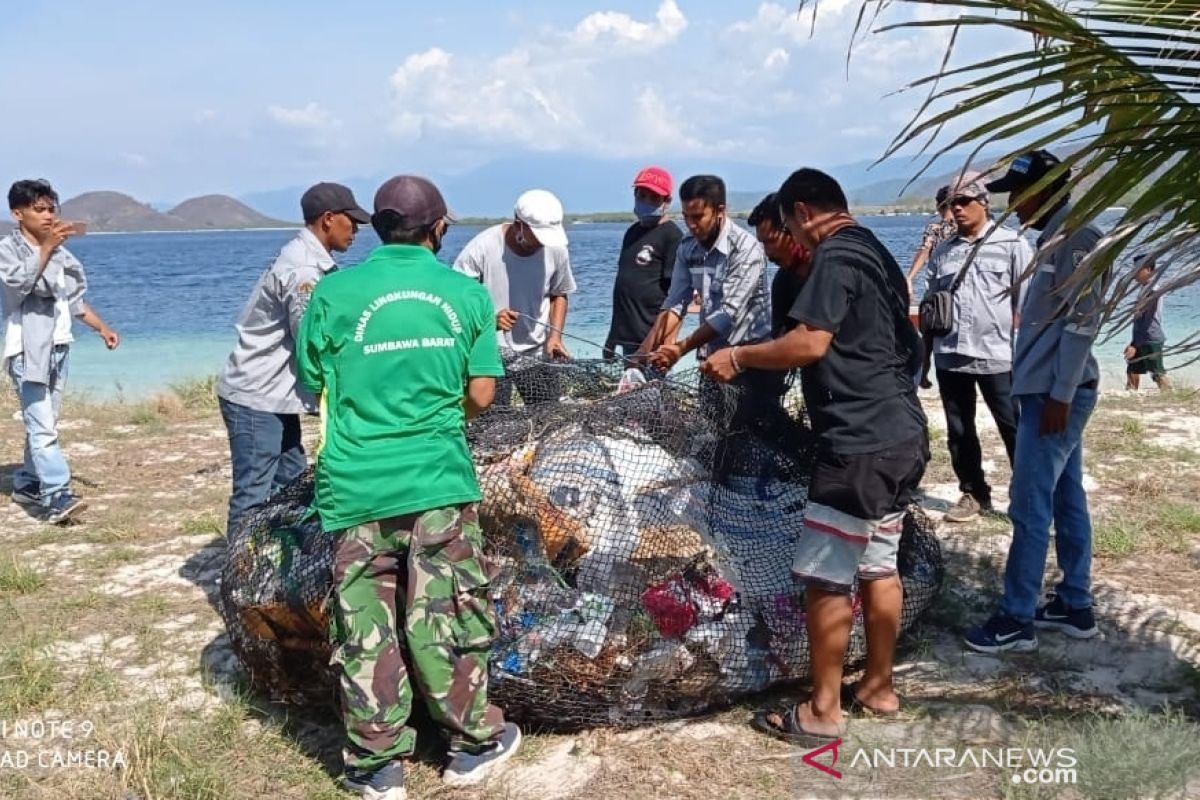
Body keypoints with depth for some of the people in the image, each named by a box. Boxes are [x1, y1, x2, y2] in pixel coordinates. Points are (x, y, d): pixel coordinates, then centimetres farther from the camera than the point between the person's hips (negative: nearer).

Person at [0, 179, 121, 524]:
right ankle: (58, 495, -20)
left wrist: (102, 328, 8)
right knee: (41, 426, -14)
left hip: (57, 348, 7)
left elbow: (74, 299, 18)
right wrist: (47, 247, -34)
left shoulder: (60, 252, 12)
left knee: (45, 424, 12)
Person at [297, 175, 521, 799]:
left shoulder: (334, 292, 0)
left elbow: (313, 387, 7)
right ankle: (475, 743, 26)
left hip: (356, 485, 0)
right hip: (439, 480, 0)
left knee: (365, 626, 8)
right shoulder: (466, 292, 1)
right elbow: (481, 394, 3)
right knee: (446, 617, 11)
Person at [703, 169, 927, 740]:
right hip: (899, 433, 10)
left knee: (826, 576, -2)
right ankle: (878, 686, 28)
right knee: (878, 566, 17)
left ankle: (823, 710, 6)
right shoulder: (875, 252, 17)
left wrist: (738, 357, -13)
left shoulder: (834, 257, -13)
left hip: (858, 441, -10)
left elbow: (810, 344, -25)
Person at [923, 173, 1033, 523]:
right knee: (958, 430, 12)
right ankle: (973, 493, 25)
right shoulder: (942, 251, 12)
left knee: (1013, 428, 3)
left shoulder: (1012, 244, -1)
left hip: (997, 355, -5)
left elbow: (1026, 302, -3)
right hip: (950, 355, 5)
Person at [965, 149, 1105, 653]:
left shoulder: (1077, 239, -13)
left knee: (1030, 508, -6)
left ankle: (1017, 619, 0)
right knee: (1066, 502, 13)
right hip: (1045, 391, 10)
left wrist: (1060, 395, -21)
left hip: (1056, 394, -10)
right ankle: (1075, 606, 22)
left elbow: (1082, 322, -20)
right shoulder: (1056, 239, 16)